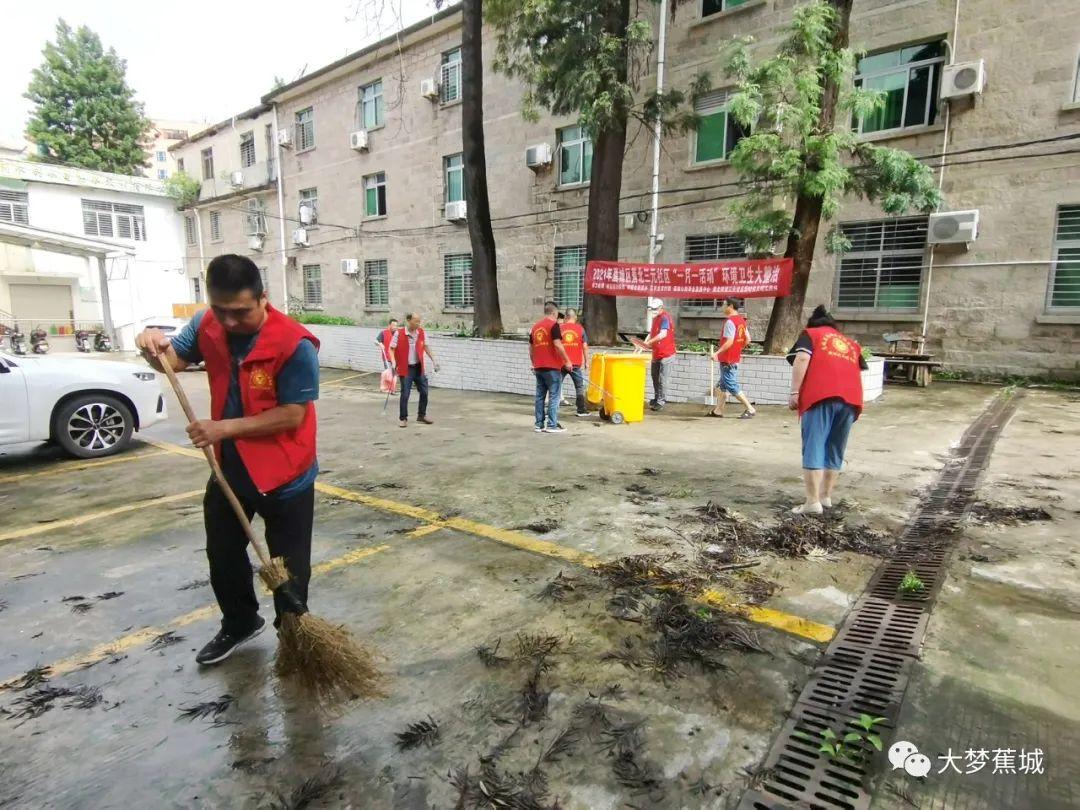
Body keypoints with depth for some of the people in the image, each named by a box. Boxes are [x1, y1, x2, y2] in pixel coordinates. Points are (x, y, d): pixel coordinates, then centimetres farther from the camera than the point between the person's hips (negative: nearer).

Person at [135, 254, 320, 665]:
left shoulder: (294, 344, -26)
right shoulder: (207, 325, -6)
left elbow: (292, 415, -24)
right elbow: (173, 360, 9)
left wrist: (226, 427, -26)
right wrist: (154, 346, -14)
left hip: (284, 474, -6)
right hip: (228, 466, 7)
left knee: (288, 568, 9)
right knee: (222, 555, 23)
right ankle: (239, 624, 48)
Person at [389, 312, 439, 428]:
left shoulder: (421, 333, 1)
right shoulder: (399, 334, -12)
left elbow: (426, 347, 13)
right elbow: (391, 349, -8)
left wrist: (433, 360, 8)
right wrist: (393, 362, -21)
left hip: (419, 367, 5)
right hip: (405, 369, -5)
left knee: (424, 392, 8)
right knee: (405, 394, -3)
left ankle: (421, 416, 25)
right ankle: (403, 418, 11)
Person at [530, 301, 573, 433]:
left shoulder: (535, 326, 14)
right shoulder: (553, 324, -7)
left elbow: (531, 348, 17)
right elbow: (557, 344, -17)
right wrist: (567, 361, -11)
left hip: (538, 367, 7)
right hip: (552, 367, -6)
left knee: (540, 396, 11)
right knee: (554, 396, 0)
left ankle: (539, 425, 13)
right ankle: (552, 425, 0)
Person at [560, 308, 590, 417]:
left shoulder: (559, 327, 1)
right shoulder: (580, 328, 1)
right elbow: (585, 346, 0)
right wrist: (586, 361, 9)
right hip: (576, 362, 0)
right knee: (579, 386, 12)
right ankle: (581, 410, 13)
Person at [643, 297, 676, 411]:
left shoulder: (665, 318, -16)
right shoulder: (655, 318, 13)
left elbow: (663, 334, -30)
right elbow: (651, 333, 18)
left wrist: (649, 342, -32)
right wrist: (645, 342, 1)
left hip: (666, 354, -9)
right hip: (656, 353, 9)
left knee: (662, 378, -5)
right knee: (655, 377, 16)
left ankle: (661, 401, 2)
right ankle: (656, 398, 29)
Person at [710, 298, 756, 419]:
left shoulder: (730, 322, -18)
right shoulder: (741, 320, 10)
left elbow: (729, 342, -25)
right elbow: (747, 339, 13)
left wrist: (717, 353, -25)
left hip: (727, 360, -10)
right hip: (735, 358, 10)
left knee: (732, 387, -4)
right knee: (723, 385, 15)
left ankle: (750, 409, -2)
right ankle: (718, 410, 20)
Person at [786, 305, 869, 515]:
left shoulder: (810, 334, 16)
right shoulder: (851, 343, 31)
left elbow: (802, 358, -2)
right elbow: (860, 372, 26)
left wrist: (795, 392, -6)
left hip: (821, 396, -5)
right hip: (850, 397, 5)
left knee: (813, 448, -6)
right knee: (835, 450, 16)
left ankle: (812, 502, -10)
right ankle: (826, 496, 22)